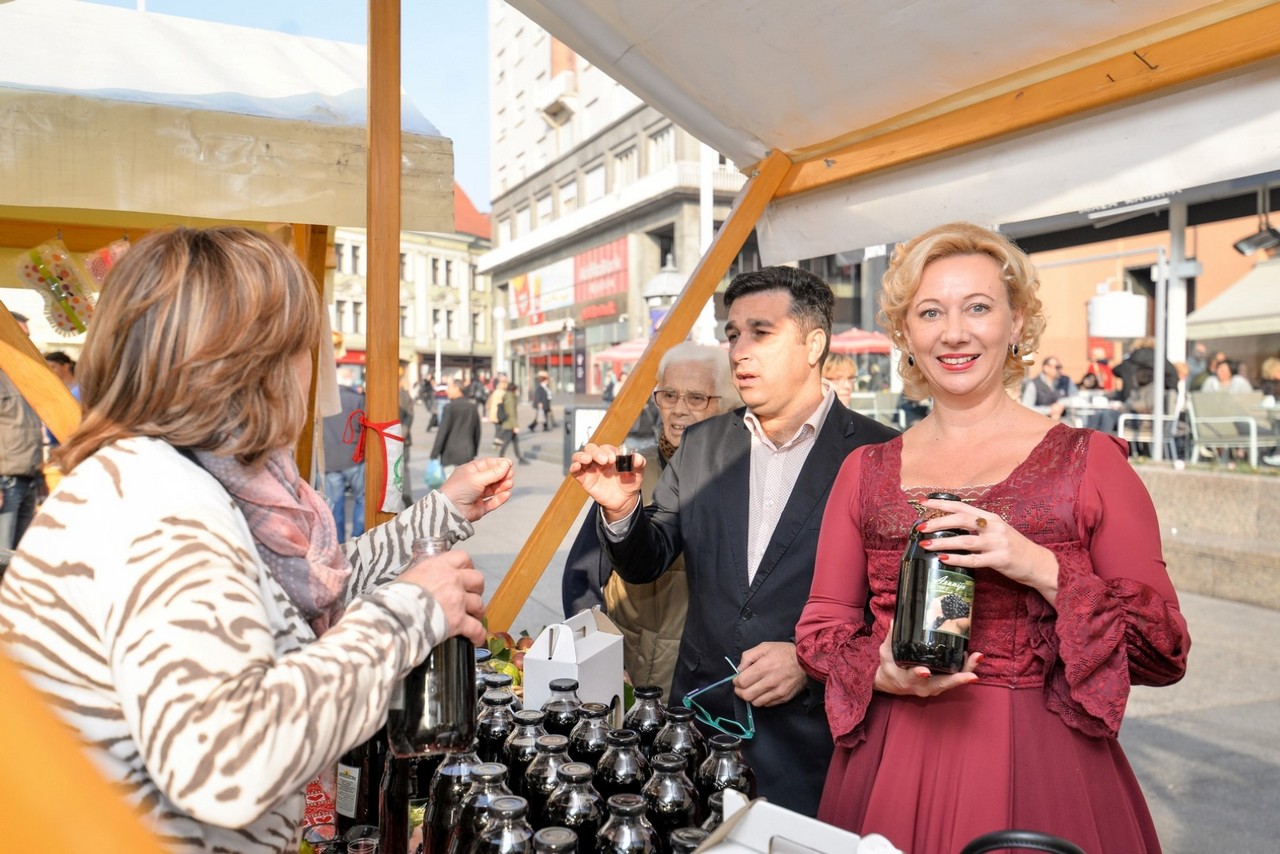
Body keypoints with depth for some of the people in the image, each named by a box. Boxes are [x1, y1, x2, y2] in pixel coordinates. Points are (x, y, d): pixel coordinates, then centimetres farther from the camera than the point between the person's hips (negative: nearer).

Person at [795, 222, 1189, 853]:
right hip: (892, 769, 2)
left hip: (1041, 770, -1)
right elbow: (823, 627, 6)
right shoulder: (865, 471, 3)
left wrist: (1042, 568, -20)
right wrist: (879, 672, -14)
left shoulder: (1088, 461, -3)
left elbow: (1163, 652, -5)